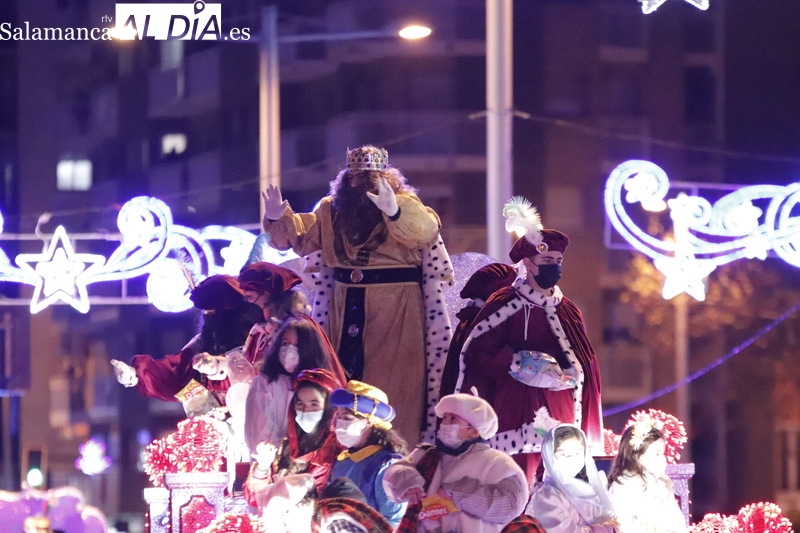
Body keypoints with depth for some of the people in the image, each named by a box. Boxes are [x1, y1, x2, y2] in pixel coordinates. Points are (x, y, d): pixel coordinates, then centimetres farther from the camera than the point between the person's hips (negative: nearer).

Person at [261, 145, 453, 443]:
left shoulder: (404, 204, -6)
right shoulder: (332, 209, 10)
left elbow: (426, 232, -26)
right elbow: (301, 238, 18)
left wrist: (394, 211, -43)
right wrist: (279, 220, -2)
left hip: (395, 313, -5)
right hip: (346, 314, 5)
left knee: (393, 388, -5)